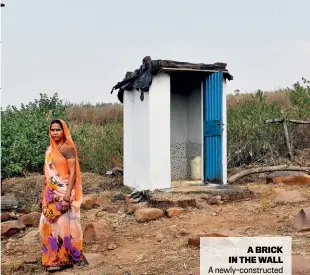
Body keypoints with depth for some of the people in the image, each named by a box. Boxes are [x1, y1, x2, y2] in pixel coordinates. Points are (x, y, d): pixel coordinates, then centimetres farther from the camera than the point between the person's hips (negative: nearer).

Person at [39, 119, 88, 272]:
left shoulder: (68, 148, -12)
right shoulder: (50, 149, 10)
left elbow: (73, 174, -18)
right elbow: (47, 174, 15)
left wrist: (67, 197, -23)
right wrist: (43, 194, 15)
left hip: (63, 193, -7)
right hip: (51, 194, 8)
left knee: (62, 224, -1)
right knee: (48, 224, 10)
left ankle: (63, 259, 15)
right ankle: (54, 257, 24)